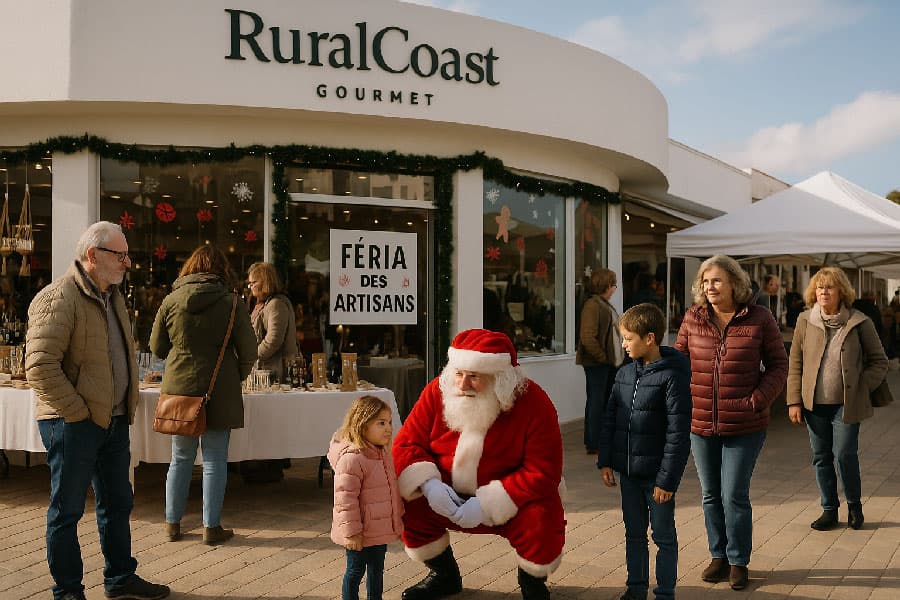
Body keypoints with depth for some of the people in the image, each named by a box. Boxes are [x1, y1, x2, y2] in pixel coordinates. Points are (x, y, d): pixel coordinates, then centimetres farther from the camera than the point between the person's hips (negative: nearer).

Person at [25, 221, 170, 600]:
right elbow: (40, 366, -22)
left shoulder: (113, 297, 14)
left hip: (114, 422, 9)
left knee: (117, 504, 16)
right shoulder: (57, 299, -15)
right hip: (73, 426, -9)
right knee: (67, 511, 4)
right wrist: (78, 413, -20)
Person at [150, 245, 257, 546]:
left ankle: (172, 523, 22)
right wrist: (236, 378, 13)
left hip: (179, 388, 3)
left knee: (181, 458, 15)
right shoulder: (232, 303, -7)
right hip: (219, 392, -2)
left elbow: (157, 347, 8)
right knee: (215, 460, 5)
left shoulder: (171, 301, 0)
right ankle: (211, 527, 10)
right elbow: (249, 351, -4)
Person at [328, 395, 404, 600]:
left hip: (380, 529, 9)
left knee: (377, 570, 21)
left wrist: (398, 519, 22)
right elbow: (345, 498, -24)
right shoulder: (352, 458, -24)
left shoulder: (383, 453, 6)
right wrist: (351, 531, -22)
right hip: (361, 534, -9)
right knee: (355, 571, 6)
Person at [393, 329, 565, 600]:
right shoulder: (438, 391, -12)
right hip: (450, 496, 4)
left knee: (541, 520, -32)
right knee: (408, 505, -20)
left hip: (510, 503, -3)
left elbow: (543, 472, -24)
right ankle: (444, 575, 12)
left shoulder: (534, 403, -21)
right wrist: (429, 484, -27)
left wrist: (487, 504, -30)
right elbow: (406, 444, -7)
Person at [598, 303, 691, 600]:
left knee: (664, 536, 9)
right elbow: (610, 418, 10)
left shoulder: (672, 375, -15)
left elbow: (678, 433, -17)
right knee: (634, 533, 17)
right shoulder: (625, 373, 4)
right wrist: (605, 461, 6)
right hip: (628, 472, 6)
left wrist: (667, 478, -17)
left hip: (657, 474, -6)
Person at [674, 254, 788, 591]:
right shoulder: (693, 318, 2)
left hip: (744, 427, -3)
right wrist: (684, 398, -4)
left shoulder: (758, 319, -5)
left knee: (735, 496, -1)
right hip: (701, 423, 3)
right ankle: (718, 557, 29)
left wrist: (758, 399, -13)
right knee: (711, 495, 13)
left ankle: (738, 562, 17)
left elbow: (778, 364, 0)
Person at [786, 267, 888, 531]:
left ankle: (854, 505, 19)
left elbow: (879, 361, 6)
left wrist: (860, 388, -6)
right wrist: (794, 401, 2)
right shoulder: (805, 321, 4)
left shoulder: (860, 322, -2)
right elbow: (795, 364, 7)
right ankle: (829, 510, 22)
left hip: (846, 404, -3)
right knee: (821, 458, 8)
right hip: (814, 404, 3)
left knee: (844, 454, -7)